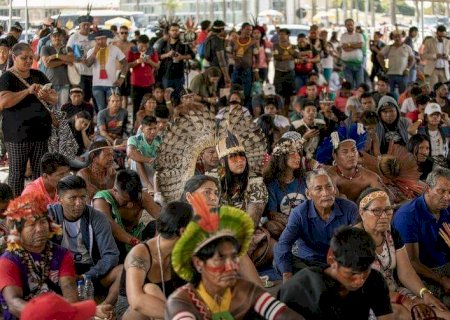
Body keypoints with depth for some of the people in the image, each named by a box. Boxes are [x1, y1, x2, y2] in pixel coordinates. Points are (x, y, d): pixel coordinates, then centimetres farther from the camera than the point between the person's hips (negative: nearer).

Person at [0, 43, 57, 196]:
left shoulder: (38, 75, 13)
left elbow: (55, 99, 13)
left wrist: (47, 96, -11)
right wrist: (28, 91, -24)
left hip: (40, 131, 5)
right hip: (18, 134, -5)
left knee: (40, 173, 6)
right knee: (17, 173, 0)